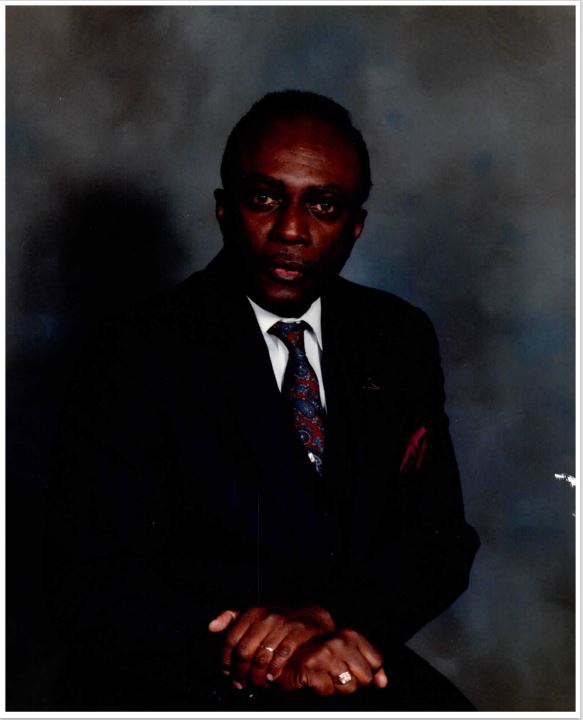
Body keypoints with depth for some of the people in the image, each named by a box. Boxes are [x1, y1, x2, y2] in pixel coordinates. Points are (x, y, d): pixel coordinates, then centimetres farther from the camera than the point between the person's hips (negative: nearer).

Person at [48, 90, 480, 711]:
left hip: (350, 668, 5)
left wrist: (324, 612, -15)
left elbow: (441, 541, 4)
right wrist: (267, 662, -22)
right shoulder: (135, 356, -7)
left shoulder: (400, 340, 6)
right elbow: (90, 583, -10)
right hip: (176, 687, -4)